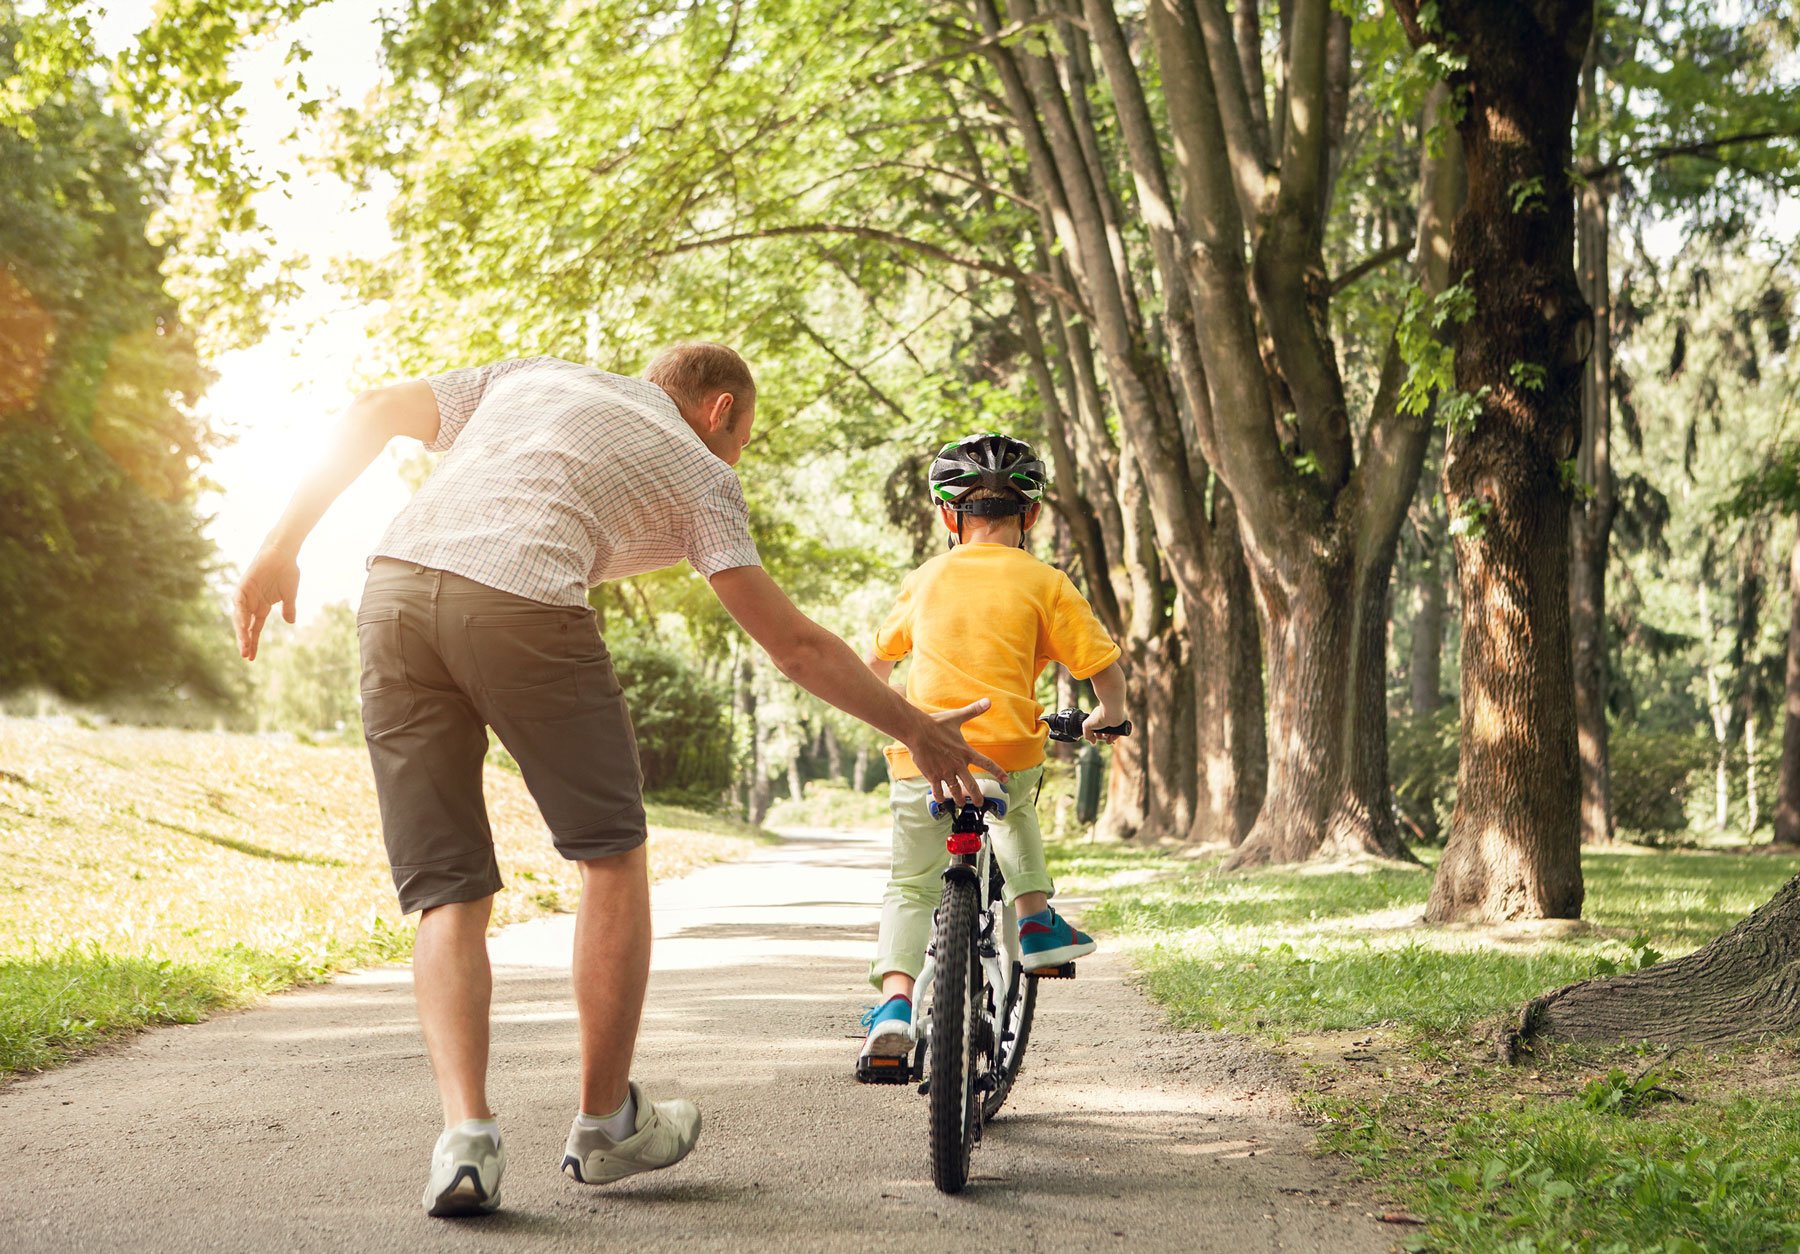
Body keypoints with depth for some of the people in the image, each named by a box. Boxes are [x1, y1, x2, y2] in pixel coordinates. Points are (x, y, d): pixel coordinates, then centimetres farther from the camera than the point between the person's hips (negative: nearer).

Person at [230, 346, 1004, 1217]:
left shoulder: (537, 376, 33)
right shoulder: (697, 470, 20)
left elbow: (374, 414, 22)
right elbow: (794, 645, 15)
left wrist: (282, 549, 21)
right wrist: (916, 731, 25)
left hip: (394, 590, 4)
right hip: (522, 604, -4)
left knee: (446, 891, 9)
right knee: (612, 854, 15)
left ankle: (466, 1132, -7)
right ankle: (605, 1125, 21)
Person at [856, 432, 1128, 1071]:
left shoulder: (926, 579, 12)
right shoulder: (1045, 584, 3)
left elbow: (876, 661, 25)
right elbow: (1106, 670, 1)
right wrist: (1107, 718, 22)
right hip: (1008, 754, 0)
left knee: (910, 887, 7)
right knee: (1016, 804, 35)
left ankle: (895, 999, -11)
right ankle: (1035, 920, 28)